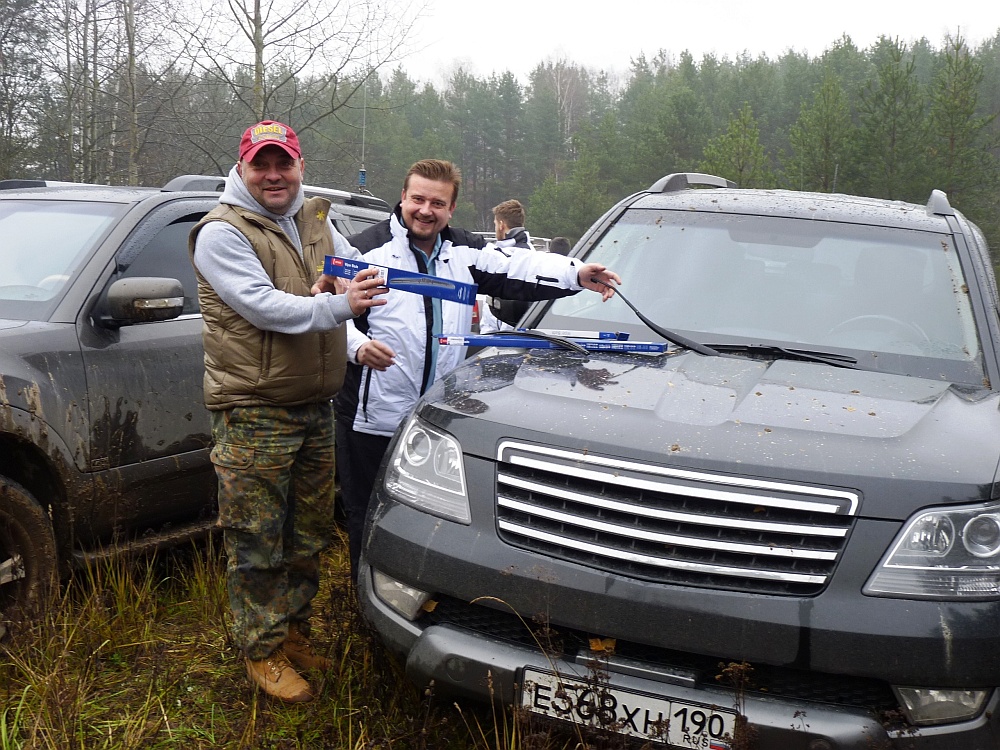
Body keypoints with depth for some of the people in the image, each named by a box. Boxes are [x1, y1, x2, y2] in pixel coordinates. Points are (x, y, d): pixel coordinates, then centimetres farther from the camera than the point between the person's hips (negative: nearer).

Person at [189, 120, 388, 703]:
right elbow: (264, 306, -21)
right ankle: (263, 652, 17)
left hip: (317, 409, 7)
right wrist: (338, 305, -31)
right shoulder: (222, 233, -9)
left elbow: (358, 271, 22)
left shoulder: (316, 221, 13)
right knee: (258, 544, 1)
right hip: (254, 415, -7)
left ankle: (295, 632, 33)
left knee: (309, 535, 17)